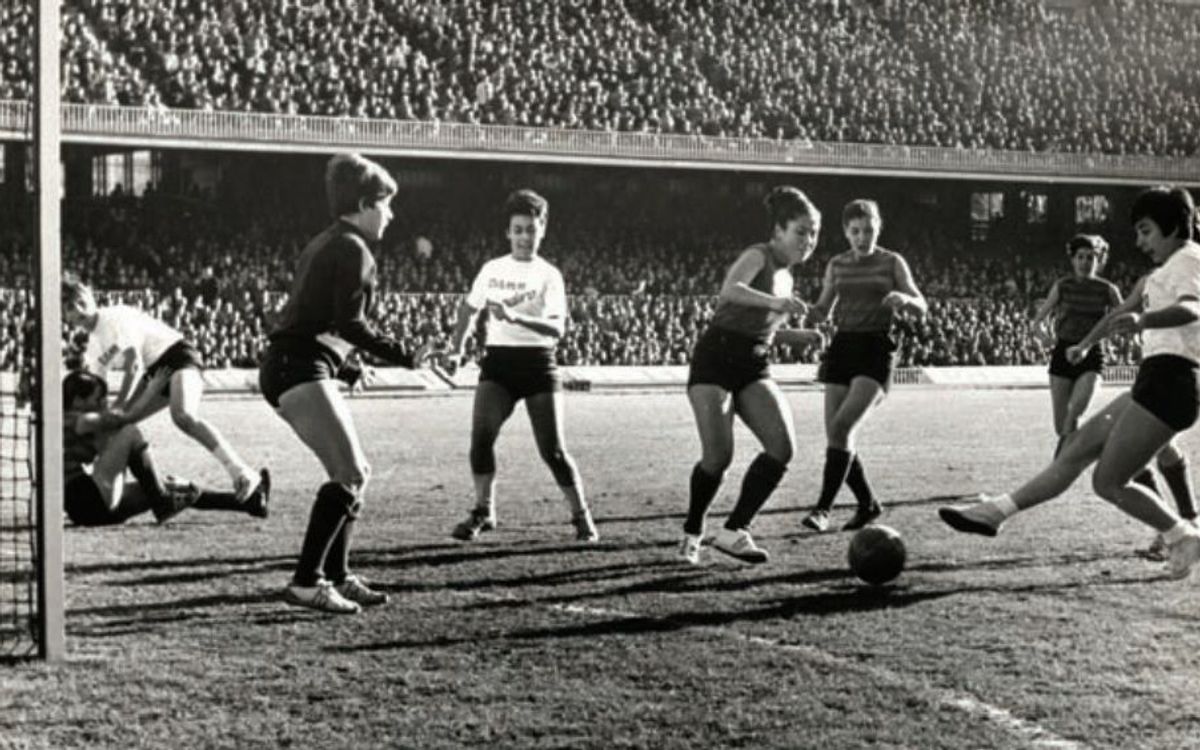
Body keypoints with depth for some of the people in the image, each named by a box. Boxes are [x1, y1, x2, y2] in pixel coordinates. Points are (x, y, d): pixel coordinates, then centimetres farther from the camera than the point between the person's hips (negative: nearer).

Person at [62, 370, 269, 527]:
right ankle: (162, 503, -13)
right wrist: (153, 387, -6)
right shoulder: (74, 420, -8)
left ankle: (249, 502, 11)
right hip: (87, 500, -10)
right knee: (130, 433, -16)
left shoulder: (79, 423, 23)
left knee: (170, 485, 10)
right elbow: (124, 417, -15)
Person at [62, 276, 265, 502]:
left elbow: (134, 366, -18)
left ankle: (241, 472, -43)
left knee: (183, 416, -35)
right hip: (155, 372, 10)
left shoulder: (116, 317, -10)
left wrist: (119, 406, -17)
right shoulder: (93, 348, 16)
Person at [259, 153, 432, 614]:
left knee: (355, 472, 14)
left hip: (287, 367, 10)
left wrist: (345, 370, 27)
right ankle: (306, 581, -14)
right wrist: (404, 357, -15)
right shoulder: (353, 249, -8)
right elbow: (349, 324, -18)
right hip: (301, 370, -10)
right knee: (349, 476, -12)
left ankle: (337, 576, 18)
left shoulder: (325, 245, 22)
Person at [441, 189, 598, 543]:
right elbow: (470, 309, 22)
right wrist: (456, 349, 12)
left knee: (552, 449, -5)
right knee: (481, 435, -17)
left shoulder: (548, 275, -3)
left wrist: (516, 317, -30)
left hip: (537, 363, -2)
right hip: (498, 359, 2)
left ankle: (582, 515, 10)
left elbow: (557, 328, -16)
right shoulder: (492, 269, 7)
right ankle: (483, 511, -2)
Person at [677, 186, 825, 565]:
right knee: (718, 456, -12)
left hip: (754, 367, 7)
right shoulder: (759, 255, -7)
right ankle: (692, 534, 13)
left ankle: (734, 530, -4)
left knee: (783, 448, -13)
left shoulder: (785, 276, 16)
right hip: (716, 359, -7)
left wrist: (799, 335, 10)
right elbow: (730, 290, -29)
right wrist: (773, 302, -44)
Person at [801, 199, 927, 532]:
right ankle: (868, 504, 21)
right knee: (836, 435, 1)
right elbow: (822, 311, 19)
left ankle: (823, 507, -20)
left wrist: (904, 298, -26)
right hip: (842, 346, 5)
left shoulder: (892, 262, 2)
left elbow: (921, 306, -3)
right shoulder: (836, 265, 12)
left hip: (876, 349, -5)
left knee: (841, 426, -21)